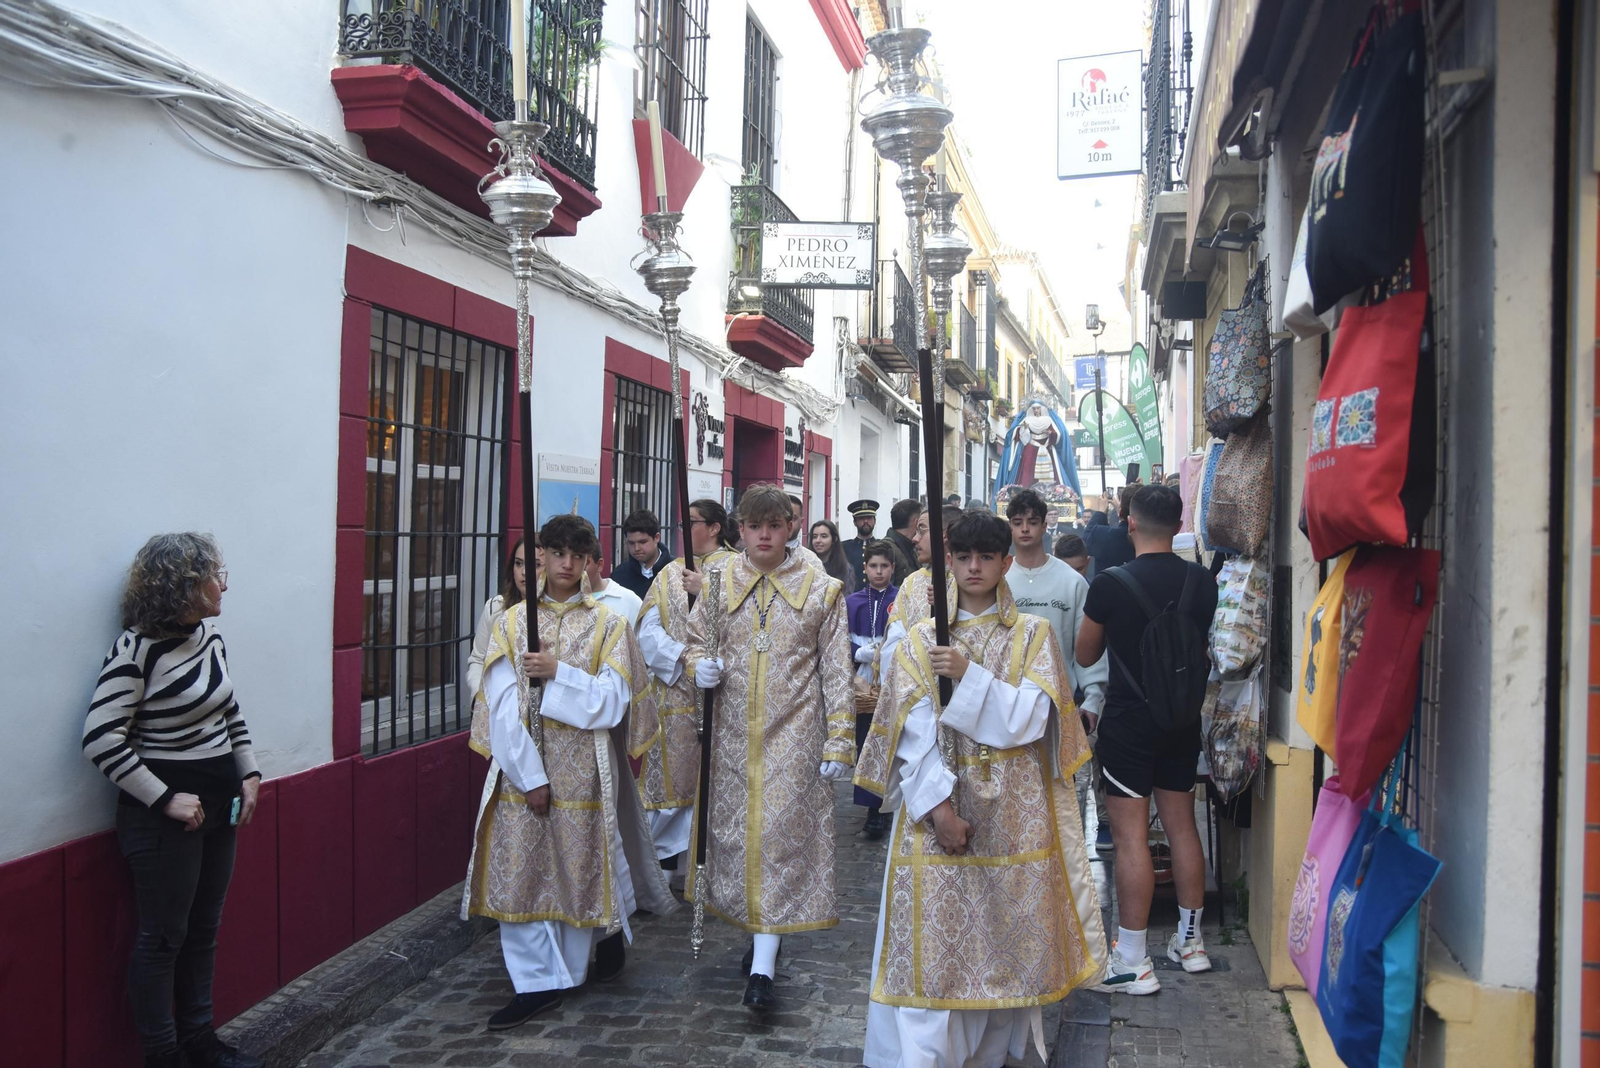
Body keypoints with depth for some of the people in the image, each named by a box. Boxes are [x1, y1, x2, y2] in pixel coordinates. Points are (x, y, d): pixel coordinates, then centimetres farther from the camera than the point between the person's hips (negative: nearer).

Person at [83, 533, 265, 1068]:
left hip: (219, 804, 7)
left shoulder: (209, 635, 4)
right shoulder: (137, 647, -18)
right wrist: (165, 799, -20)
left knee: (203, 929, 17)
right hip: (165, 814, -7)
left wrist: (249, 773, 8)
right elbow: (100, 738, -20)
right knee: (163, 937, 5)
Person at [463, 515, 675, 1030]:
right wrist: (530, 773, -12)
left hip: (582, 767, -1)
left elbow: (612, 702, -6)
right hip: (522, 765, 1)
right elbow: (502, 704, -4)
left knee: (576, 865, 6)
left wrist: (558, 673, -18)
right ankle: (538, 980, 12)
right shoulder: (511, 621, 3)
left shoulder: (608, 624, 1)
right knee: (521, 868, 2)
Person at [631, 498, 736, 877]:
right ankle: (668, 861, 15)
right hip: (674, 694, 4)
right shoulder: (670, 573, 13)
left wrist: (706, 590, -17)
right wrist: (684, 657, -10)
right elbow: (649, 632, 4)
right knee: (671, 776, 5)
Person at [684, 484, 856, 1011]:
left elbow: (837, 671, -1)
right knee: (736, 833, 9)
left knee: (780, 836, -6)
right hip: (734, 734, 3)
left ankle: (762, 968, -4)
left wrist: (839, 740, -6)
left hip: (793, 734, -3)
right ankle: (761, 933, 29)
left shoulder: (820, 590, 0)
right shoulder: (720, 583, 6)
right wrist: (700, 666, -8)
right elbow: (695, 638, 16)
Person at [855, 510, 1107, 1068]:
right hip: (936, 807, 0)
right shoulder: (921, 639, 5)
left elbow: (1031, 719, -8)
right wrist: (938, 806, -14)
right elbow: (913, 732, -4)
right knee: (931, 939, -2)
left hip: (1010, 812, 0)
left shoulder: (1032, 635, 5)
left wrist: (969, 677, -18)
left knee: (1003, 933, 6)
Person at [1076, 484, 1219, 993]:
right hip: (1183, 720, 6)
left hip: (1129, 722, -5)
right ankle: (1191, 942, 29)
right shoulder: (1202, 581, -2)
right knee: (1182, 826, 16)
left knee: (1130, 837, -2)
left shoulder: (1110, 584, -16)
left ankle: (1133, 963, 2)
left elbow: (1086, 654, -2)